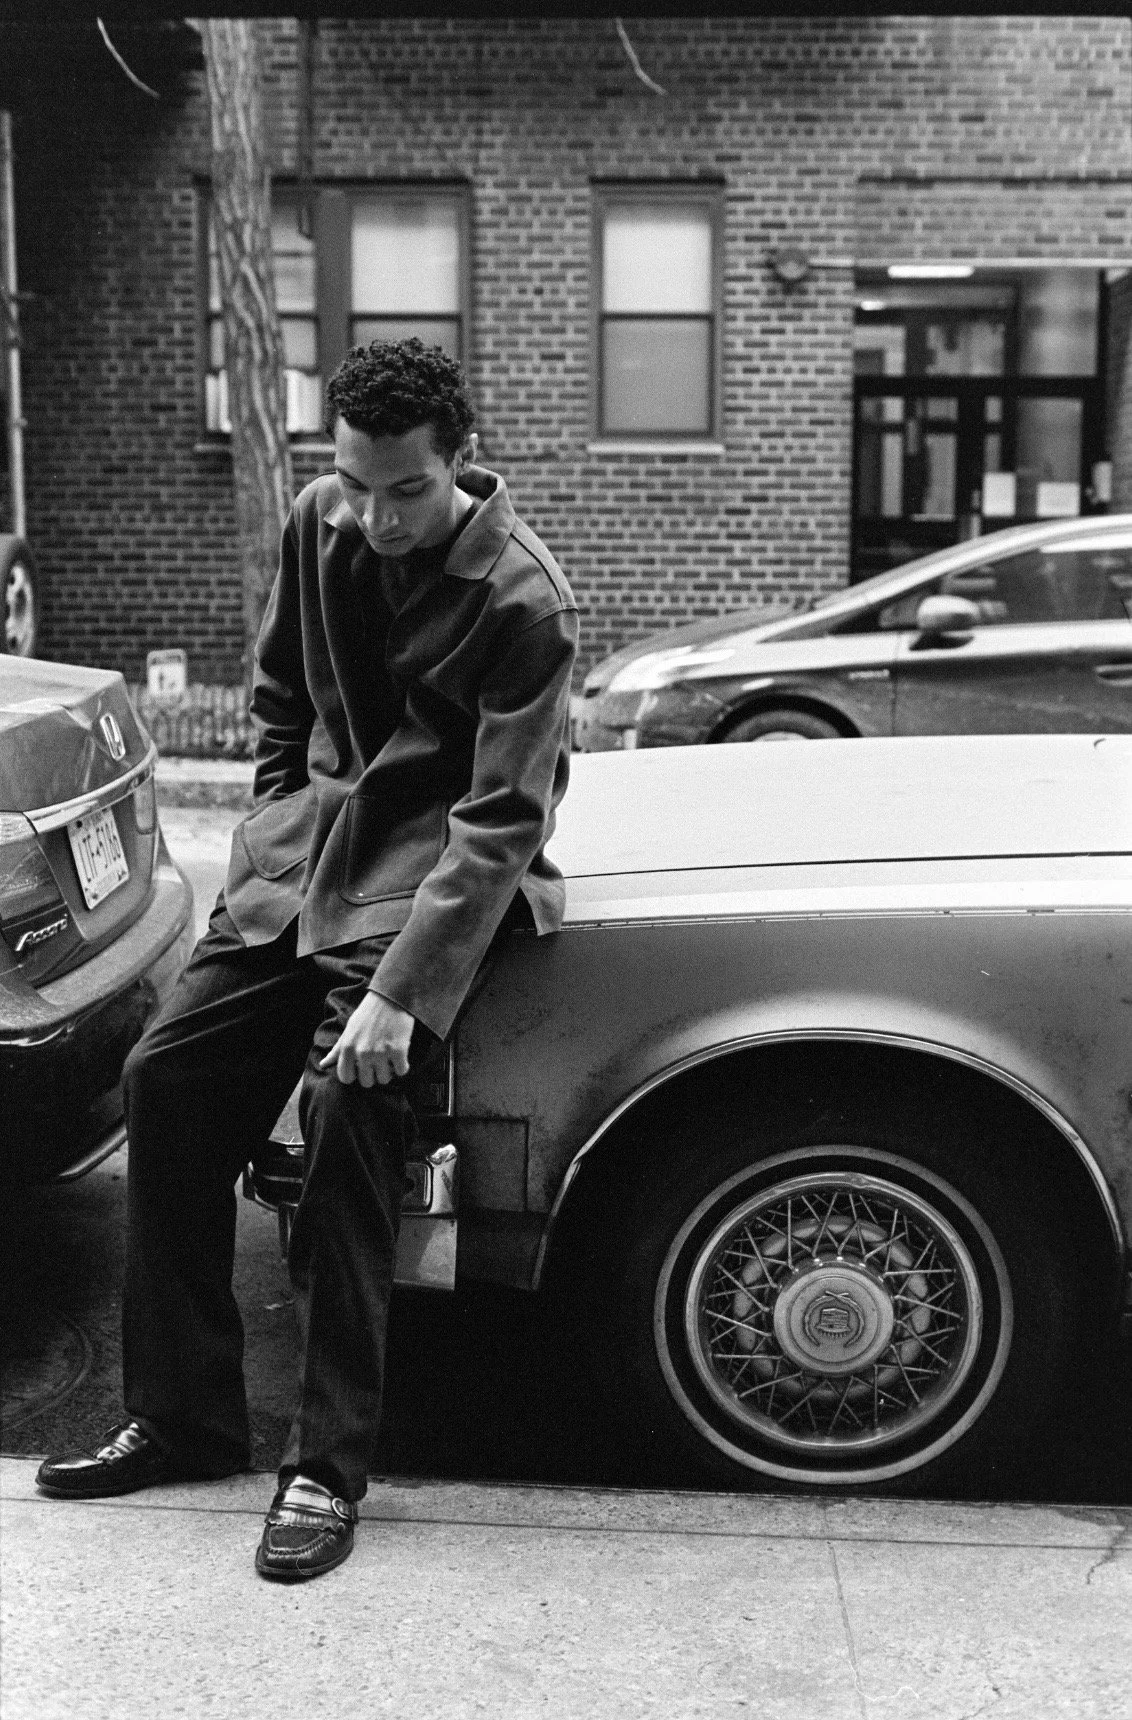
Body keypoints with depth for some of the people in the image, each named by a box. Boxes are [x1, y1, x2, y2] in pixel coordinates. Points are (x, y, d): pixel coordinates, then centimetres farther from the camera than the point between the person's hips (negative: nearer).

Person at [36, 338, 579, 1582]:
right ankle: (181, 1417, 10)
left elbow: (502, 822, -20)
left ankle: (328, 1467, -10)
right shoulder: (319, 525, 2)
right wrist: (275, 820, 8)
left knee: (348, 1111, -24)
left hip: (429, 878, -6)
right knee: (165, 1077, -2)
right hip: (301, 859, 7)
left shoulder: (521, 603, -17)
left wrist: (400, 989, -26)